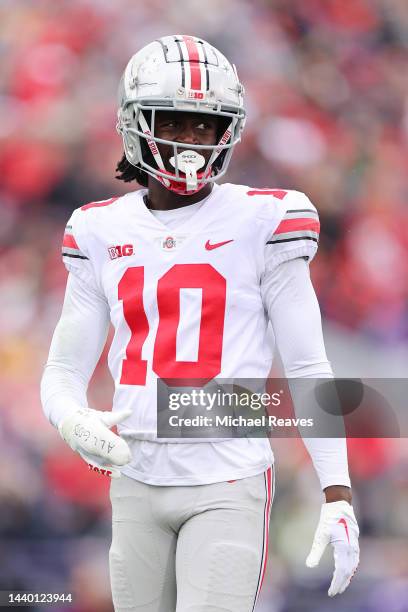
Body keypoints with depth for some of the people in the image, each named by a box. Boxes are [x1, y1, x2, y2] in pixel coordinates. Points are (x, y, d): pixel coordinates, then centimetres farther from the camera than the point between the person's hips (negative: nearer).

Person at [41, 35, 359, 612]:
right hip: (137, 484, 4)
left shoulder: (261, 223, -3)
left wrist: (338, 497, -9)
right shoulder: (102, 232, 8)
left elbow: (307, 368, -3)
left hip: (227, 486, -4)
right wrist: (75, 423, -14)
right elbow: (65, 371, 10)